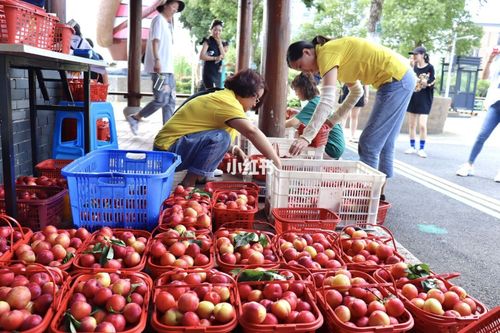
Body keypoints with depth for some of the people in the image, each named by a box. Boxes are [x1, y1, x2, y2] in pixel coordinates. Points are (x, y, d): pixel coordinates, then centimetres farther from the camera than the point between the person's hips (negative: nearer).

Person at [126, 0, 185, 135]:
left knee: (170, 101, 4)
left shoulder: (168, 23, 24)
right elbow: (155, 40, -13)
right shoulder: (159, 19, -2)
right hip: (160, 67, -10)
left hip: (168, 67, 10)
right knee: (161, 99, -13)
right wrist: (157, 60, -24)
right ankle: (134, 118, 2)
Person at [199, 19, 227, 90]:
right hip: (209, 72, -7)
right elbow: (201, 56, -13)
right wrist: (215, 58, -15)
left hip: (218, 72, 7)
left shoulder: (221, 43, 15)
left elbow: (223, 56, 0)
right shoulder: (208, 41, -4)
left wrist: (219, 42, -4)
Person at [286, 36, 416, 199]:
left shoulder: (327, 53, -14)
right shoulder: (336, 52, 14)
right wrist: (332, 120, 14)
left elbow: (327, 100, -26)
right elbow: (356, 91, 18)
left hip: (395, 78, -10)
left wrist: (306, 137, -29)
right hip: (403, 76, 10)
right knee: (383, 143, 16)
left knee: (369, 144, -5)